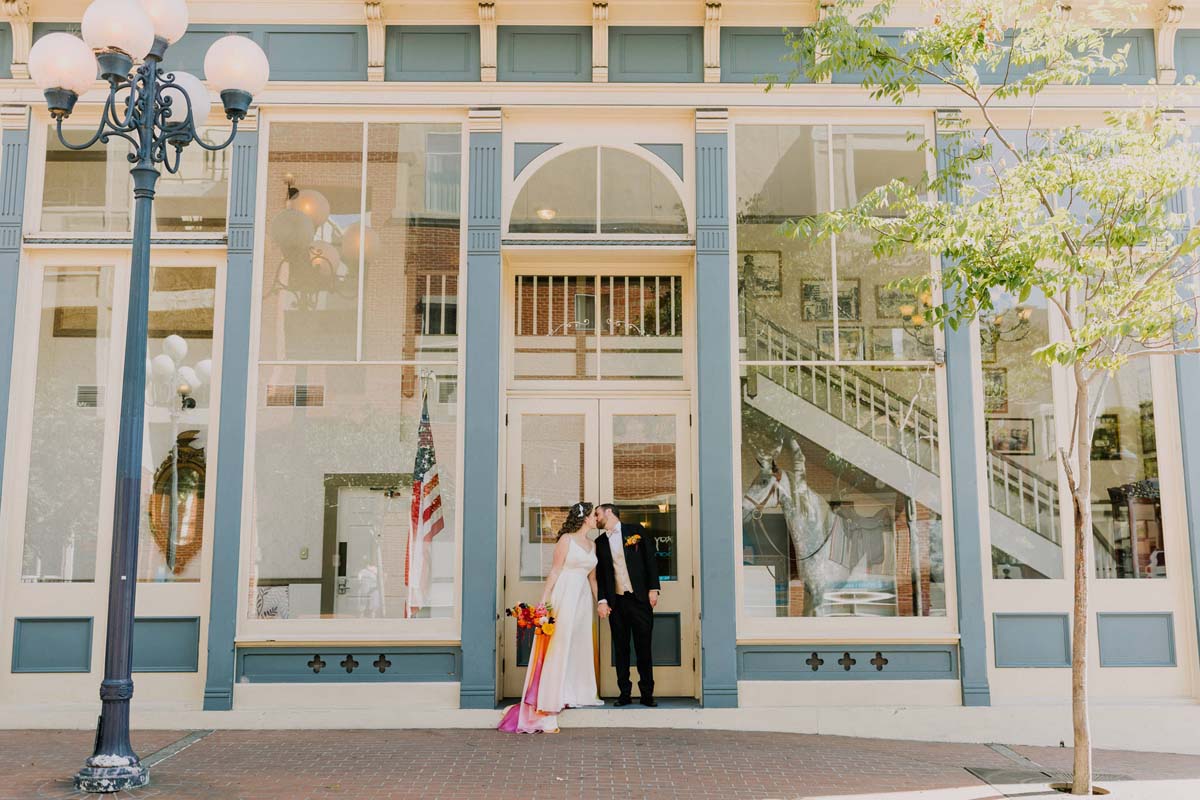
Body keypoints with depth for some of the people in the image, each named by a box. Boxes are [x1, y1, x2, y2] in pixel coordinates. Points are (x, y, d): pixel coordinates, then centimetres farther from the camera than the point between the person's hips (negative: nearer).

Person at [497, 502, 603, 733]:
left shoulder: (592, 545, 15)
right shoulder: (566, 539, -5)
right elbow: (555, 570, -8)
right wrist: (544, 599, -14)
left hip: (583, 597, 7)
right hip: (564, 594, -7)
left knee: (580, 645, 8)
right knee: (558, 646, -8)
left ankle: (576, 693, 16)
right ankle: (547, 704, -5)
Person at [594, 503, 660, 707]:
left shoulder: (634, 532, 6)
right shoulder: (599, 542, 13)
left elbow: (650, 560, 4)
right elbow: (599, 574, 11)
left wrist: (653, 589, -4)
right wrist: (601, 600, 0)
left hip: (640, 599, -2)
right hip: (616, 602, 2)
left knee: (643, 647, -1)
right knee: (620, 648, 3)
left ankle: (647, 693, 6)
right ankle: (625, 693, 10)